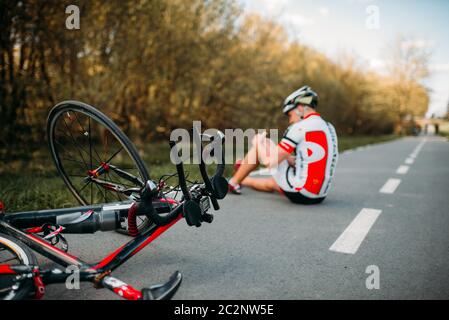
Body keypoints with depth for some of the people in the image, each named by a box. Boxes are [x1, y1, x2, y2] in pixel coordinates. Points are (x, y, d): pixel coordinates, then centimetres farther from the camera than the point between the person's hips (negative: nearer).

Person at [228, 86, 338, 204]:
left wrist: (259, 143, 8)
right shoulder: (329, 128, 12)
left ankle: (234, 182, 22)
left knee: (259, 140, 7)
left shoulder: (300, 127, -13)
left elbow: (270, 162, -12)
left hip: (298, 193, -8)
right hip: (319, 197, 8)